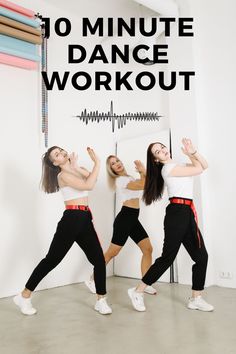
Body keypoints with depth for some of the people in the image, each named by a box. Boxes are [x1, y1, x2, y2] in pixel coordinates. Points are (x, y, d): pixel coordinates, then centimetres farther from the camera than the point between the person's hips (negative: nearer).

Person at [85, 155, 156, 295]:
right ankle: (93, 280, 11)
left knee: (148, 249, 2)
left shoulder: (128, 178, 19)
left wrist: (142, 172, 8)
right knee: (112, 253, -4)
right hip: (125, 218, -8)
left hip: (133, 219, 9)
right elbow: (142, 185, -22)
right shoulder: (120, 180, -11)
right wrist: (143, 170, -8)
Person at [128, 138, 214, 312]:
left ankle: (196, 299, 15)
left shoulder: (178, 166, 21)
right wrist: (190, 155, 11)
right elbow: (198, 169, -5)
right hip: (177, 212, -9)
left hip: (188, 213, 9)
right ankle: (138, 291, 4)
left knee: (201, 256, 5)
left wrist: (193, 152, 3)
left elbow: (204, 165, 17)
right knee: (167, 257, -8)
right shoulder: (168, 168, -8)